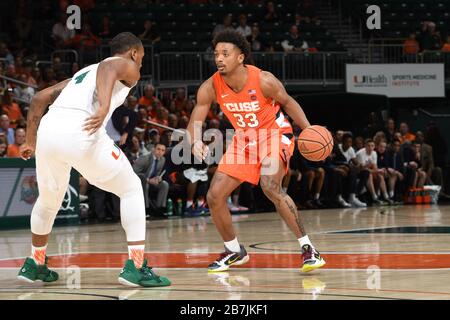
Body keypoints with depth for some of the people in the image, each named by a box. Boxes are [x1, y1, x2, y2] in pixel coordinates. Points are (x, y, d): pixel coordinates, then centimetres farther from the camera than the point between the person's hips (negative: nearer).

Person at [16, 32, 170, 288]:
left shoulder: (85, 71, 37)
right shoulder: (126, 66, 17)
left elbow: (40, 98, 32)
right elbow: (107, 69, -9)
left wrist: (31, 141, 36)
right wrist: (105, 107, -26)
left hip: (49, 129, 7)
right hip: (80, 132, -7)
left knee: (49, 199, 31)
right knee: (131, 189, 9)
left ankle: (35, 265, 43)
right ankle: (136, 267, -1)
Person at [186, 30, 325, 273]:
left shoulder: (263, 81, -25)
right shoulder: (210, 87, -16)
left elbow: (287, 102, -6)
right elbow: (195, 124, -13)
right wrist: (195, 143, -36)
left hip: (275, 133, -5)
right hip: (244, 139, 5)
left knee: (270, 187, -31)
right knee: (214, 196, -2)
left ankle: (307, 248, -23)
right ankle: (234, 252, 21)